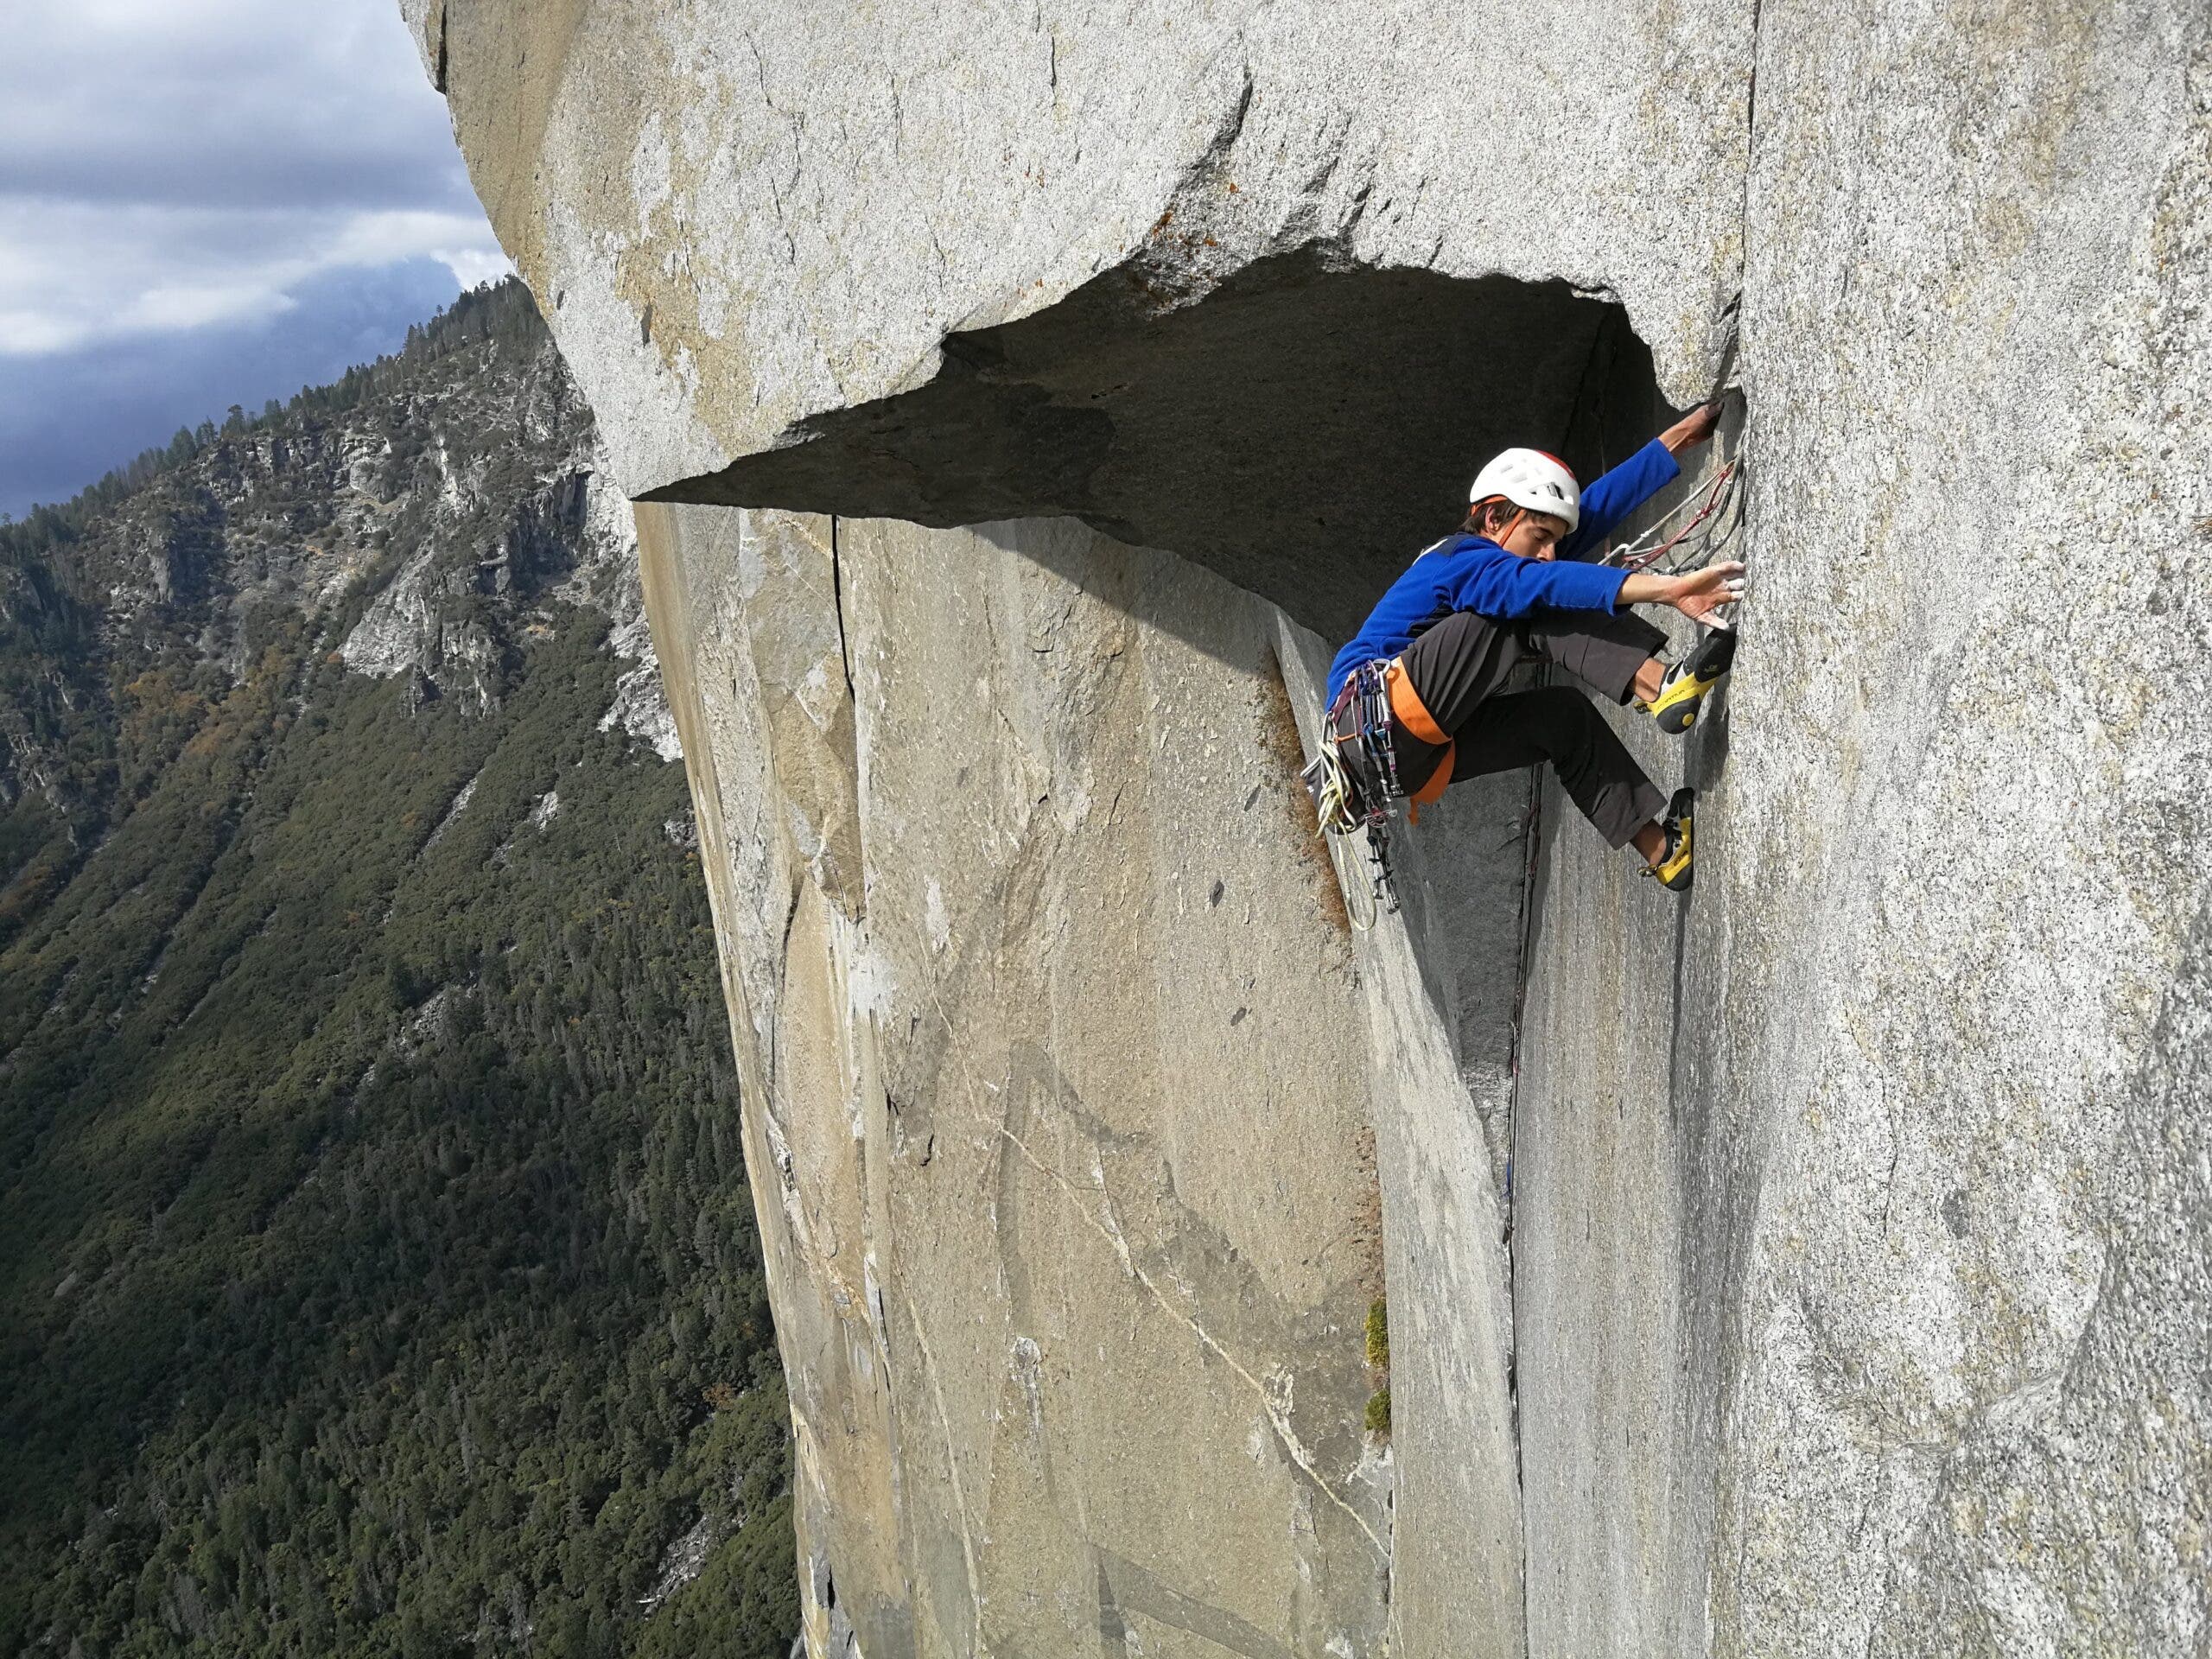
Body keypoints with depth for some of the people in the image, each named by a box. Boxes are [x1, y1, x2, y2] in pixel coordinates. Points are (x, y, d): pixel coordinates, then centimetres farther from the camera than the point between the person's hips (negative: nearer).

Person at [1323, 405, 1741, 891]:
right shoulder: (1462, 559, -7)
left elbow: (1603, 502, 19)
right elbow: (1548, 582, -28)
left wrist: (1684, 433, 17)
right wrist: (1671, 590, -36)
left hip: (1414, 757, 10)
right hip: (1372, 715, -10)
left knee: (1562, 715, 8)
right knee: (1536, 609, -15)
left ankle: (1662, 848, 5)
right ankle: (1662, 688, -25)